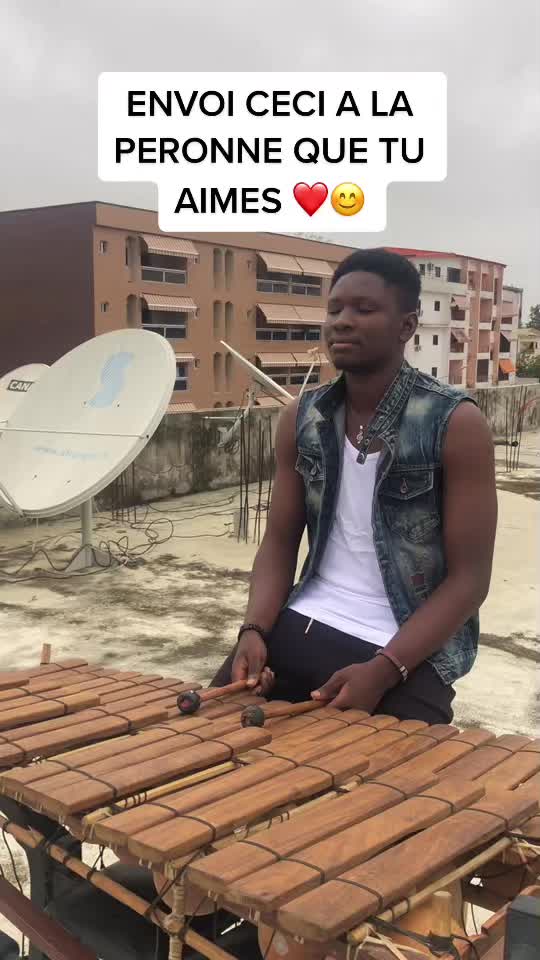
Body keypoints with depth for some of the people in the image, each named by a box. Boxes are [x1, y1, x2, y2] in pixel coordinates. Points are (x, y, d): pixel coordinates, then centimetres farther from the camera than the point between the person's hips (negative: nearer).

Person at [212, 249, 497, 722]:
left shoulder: (456, 424, -11)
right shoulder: (301, 419, 3)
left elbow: (469, 578, -12)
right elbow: (279, 543, 8)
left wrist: (383, 669, -23)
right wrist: (254, 630, -11)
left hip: (412, 650, -4)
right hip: (304, 626, 4)